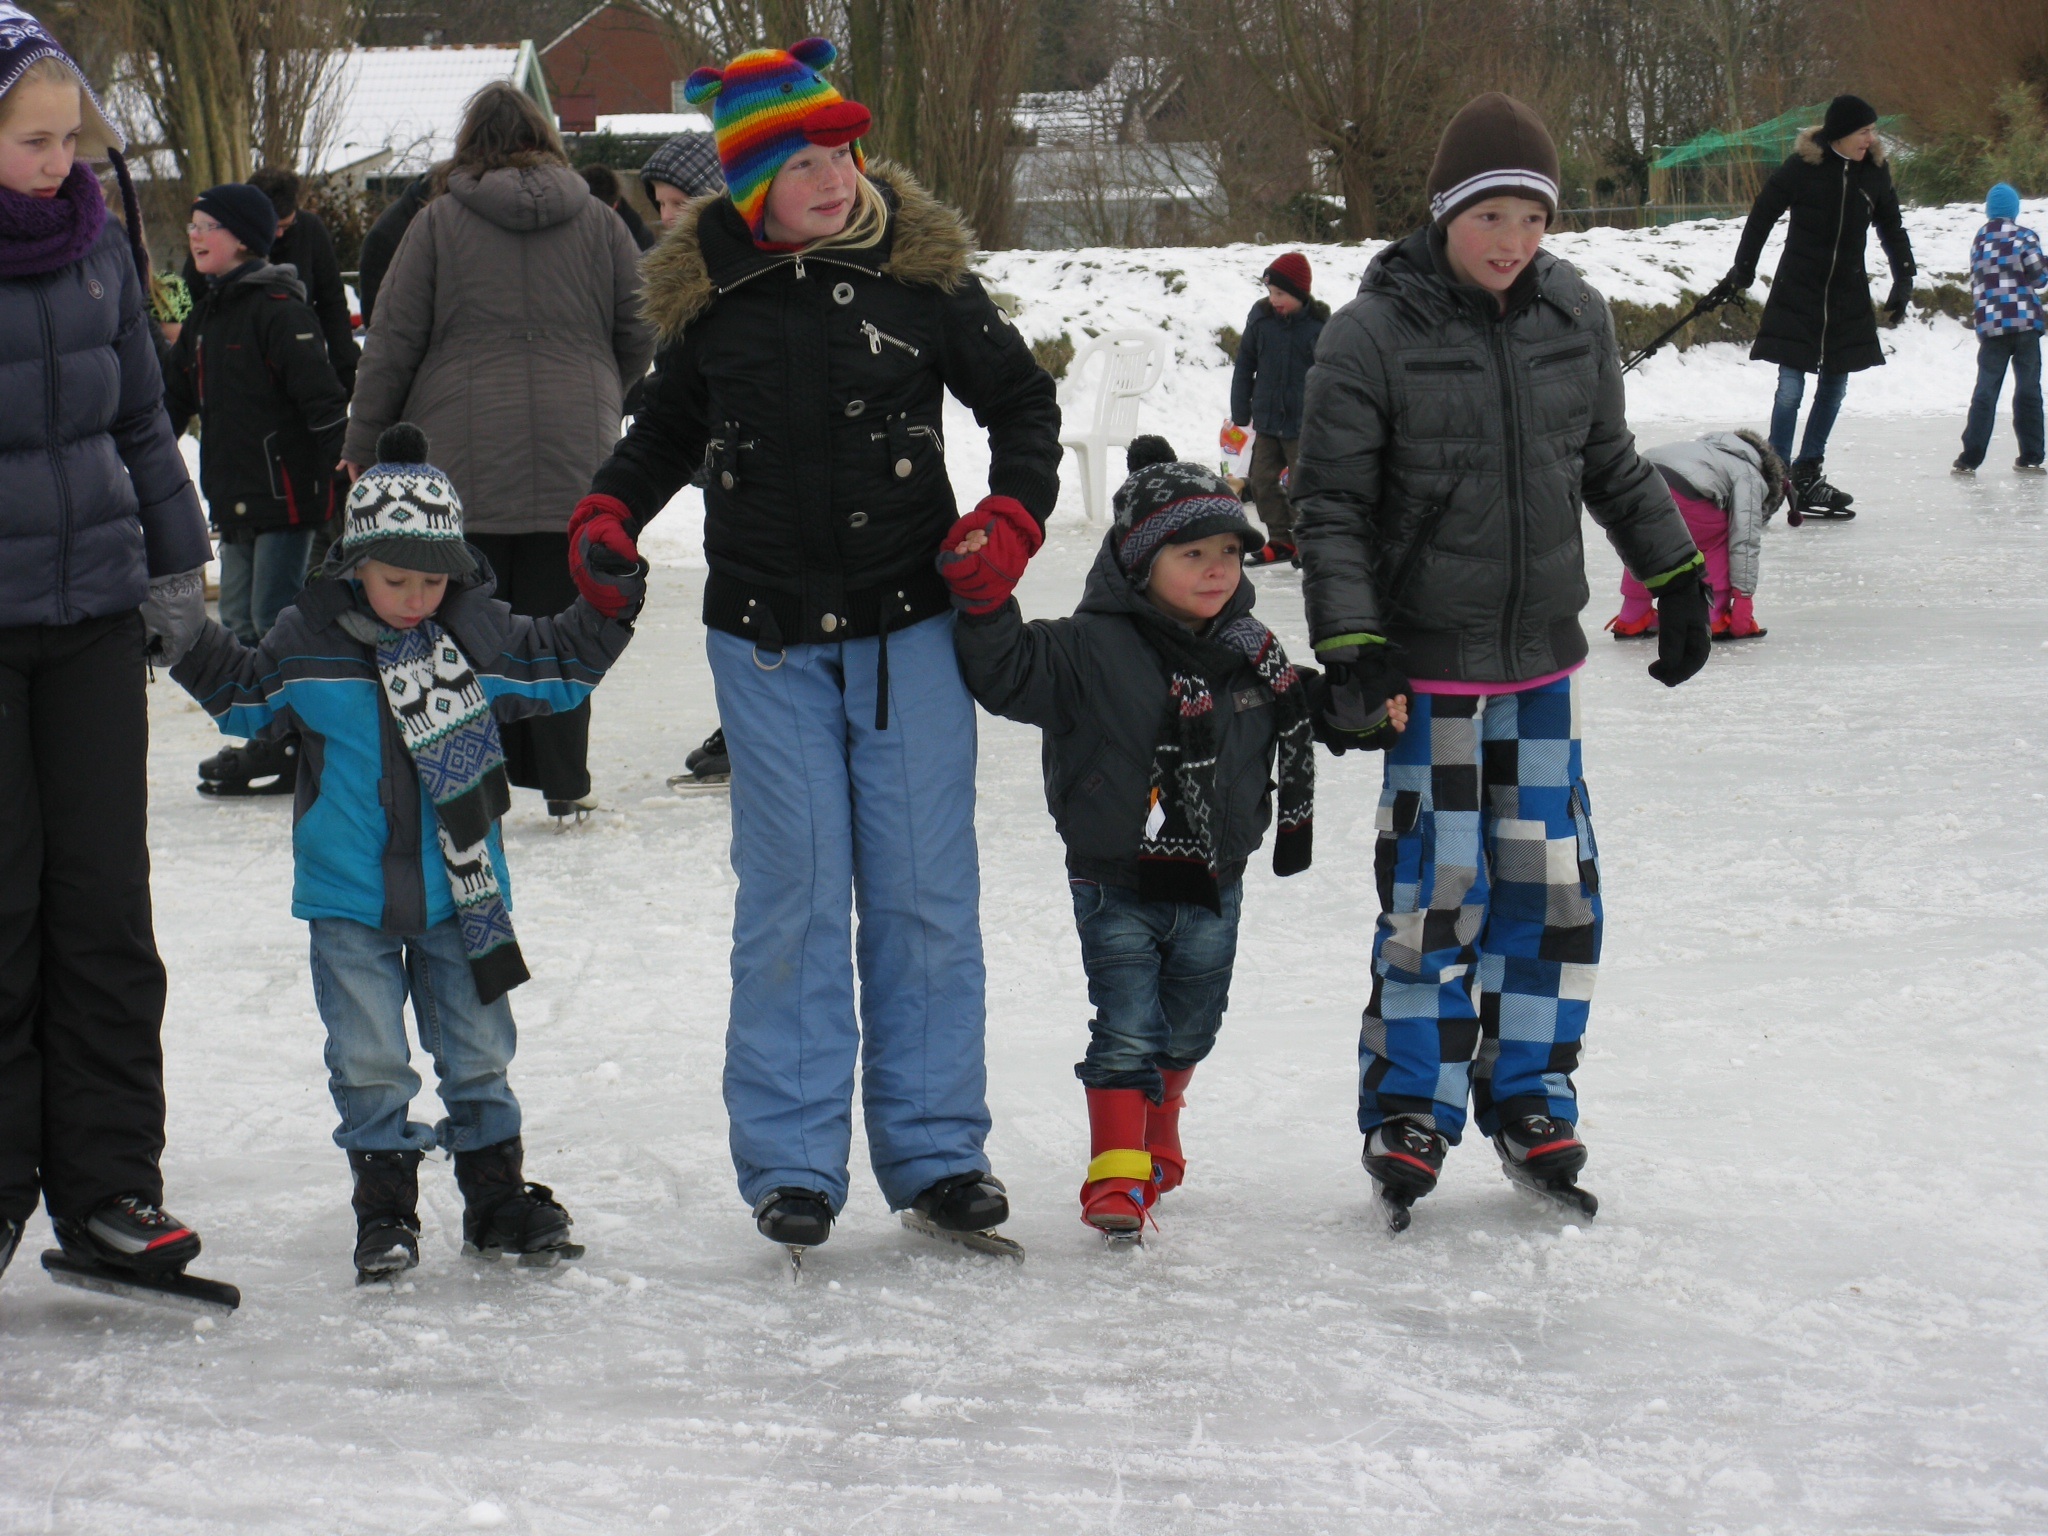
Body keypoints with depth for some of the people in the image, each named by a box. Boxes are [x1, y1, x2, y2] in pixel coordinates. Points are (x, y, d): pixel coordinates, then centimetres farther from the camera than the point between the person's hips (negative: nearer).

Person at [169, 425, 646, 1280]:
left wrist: (605, 617, 1)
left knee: (476, 1050, 10)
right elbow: (244, 697, 9)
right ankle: (384, 1209, 11)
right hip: (349, 896, -1)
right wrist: (188, 645, -4)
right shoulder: (308, 640, -5)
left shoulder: (476, 632, -1)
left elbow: (553, 670, 12)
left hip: (458, 890, 2)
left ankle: (497, 1196, 22)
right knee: (368, 1060, 1)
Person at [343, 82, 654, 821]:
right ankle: (564, 783, 7)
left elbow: (392, 343, 0)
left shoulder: (439, 222, -1)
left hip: (465, 460, -2)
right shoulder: (599, 223, 5)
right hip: (572, 457, 2)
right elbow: (640, 335, 9)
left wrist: (362, 447, 8)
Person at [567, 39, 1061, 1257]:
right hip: (768, 639, 1)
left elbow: (1022, 398, 9)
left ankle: (936, 1149, 13)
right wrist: (608, 515, 4)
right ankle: (793, 1160, 9)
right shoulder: (708, 293, 3)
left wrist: (1012, 515, -6)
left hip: (909, 626, -1)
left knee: (923, 888, 2)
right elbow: (671, 427, 20)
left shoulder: (921, 274, -2)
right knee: (793, 894, -1)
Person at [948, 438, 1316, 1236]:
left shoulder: (1255, 655, 3)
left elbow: (1291, 733, 20)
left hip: (1215, 883, 5)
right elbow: (1007, 673, -19)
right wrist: (984, 602, -31)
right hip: (1118, 884, -5)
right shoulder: (1093, 650, -15)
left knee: (1188, 1027, 18)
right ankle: (1116, 1174, -1)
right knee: (1125, 1028, -8)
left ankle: (1157, 1135, 41)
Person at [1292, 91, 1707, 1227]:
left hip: (1543, 656, 5)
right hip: (1429, 662, -4)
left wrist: (1677, 578, 18)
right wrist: (1348, 652, -16)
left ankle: (1527, 1096, 22)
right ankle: (1409, 1112, 11)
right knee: (1435, 889, -4)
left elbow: (1610, 464, 16)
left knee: (1552, 882, 7)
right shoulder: (1371, 336, -12)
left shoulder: (1575, 317, 2)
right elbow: (1329, 508, -9)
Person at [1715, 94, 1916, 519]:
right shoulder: (1801, 167, -12)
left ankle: (1808, 474, 18)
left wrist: (1903, 278, 3)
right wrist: (1741, 272, -1)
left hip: (1848, 293, 5)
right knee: (1791, 386, -8)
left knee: (1835, 383, 9)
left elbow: (1891, 227, 11)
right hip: (1797, 291, -5)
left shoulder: (1874, 171, 0)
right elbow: (1762, 217, -3)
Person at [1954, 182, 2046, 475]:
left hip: (1991, 325, 3)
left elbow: (1975, 284, 12)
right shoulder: (2024, 236, -3)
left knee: (1986, 390, 4)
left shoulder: (1979, 240, 10)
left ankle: (1970, 458, -4)